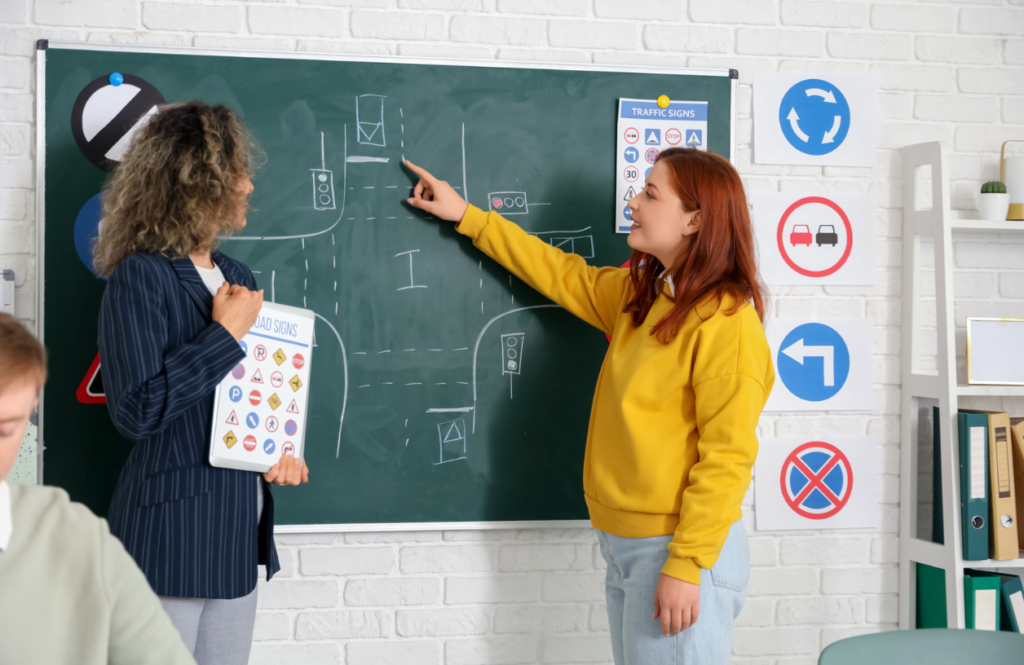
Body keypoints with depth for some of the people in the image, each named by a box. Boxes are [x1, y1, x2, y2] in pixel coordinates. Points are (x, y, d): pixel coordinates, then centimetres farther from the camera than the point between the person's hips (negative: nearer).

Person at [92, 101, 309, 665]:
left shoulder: (238, 278, 12)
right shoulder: (140, 276, -11)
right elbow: (136, 409, -21)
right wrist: (226, 333, -15)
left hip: (239, 525, 7)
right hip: (171, 528, -7)